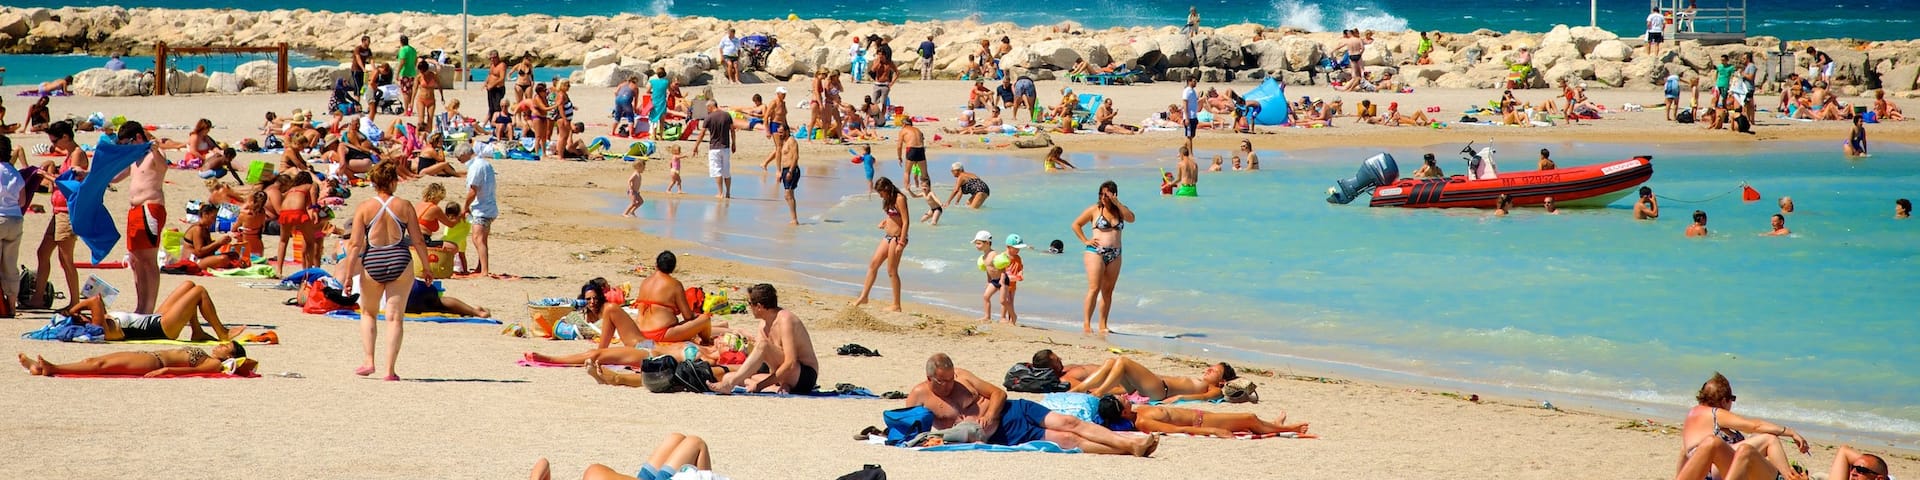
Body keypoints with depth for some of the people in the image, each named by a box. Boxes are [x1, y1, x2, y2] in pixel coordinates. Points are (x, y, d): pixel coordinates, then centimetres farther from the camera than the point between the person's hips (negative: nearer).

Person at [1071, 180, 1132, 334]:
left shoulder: (1119, 210, 12)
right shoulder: (1095, 209, 2)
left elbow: (1131, 218, -8)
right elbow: (1076, 224, 6)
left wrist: (1117, 203, -11)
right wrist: (1085, 241, -2)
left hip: (1114, 255, 4)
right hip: (1096, 252, -4)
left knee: (1108, 291, 4)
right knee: (1094, 289, -13)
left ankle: (1103, 326, 7)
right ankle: (1086, 324, -14)